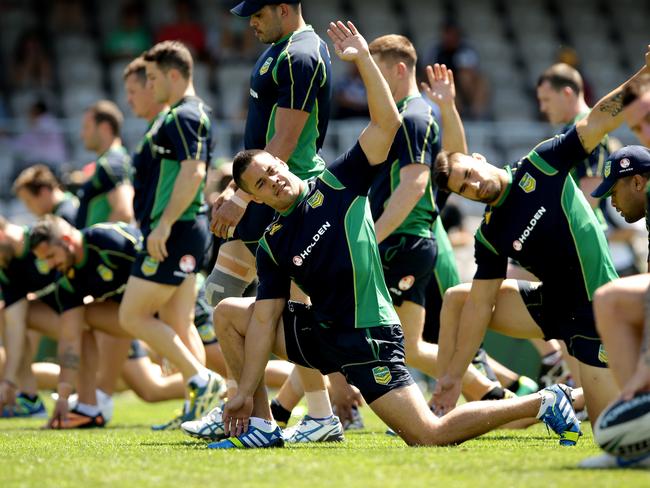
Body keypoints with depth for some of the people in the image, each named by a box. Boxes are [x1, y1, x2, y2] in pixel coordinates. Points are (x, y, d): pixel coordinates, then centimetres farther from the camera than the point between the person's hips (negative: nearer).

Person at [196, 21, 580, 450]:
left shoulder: (338, 183, -5)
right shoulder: (273, 245, 5)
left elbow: (387, 122, -10)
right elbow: (264, 320, 2)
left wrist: (363, 59, -20)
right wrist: (245, 393, -3)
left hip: (367, 338, -6)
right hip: (320, 331, 6)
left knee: (430, 436, -14)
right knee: (229, 313, 5)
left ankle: (543, 403, 1)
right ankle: (262, 426, 8)